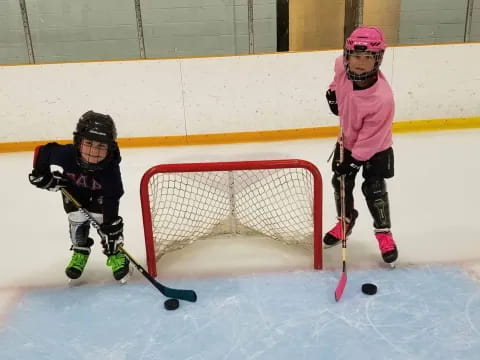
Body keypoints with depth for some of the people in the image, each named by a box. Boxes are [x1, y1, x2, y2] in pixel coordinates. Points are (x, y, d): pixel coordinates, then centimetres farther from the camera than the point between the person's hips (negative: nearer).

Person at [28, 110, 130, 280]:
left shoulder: (110, 169, -42)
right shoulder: (66, 154, -42)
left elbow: (111, 200, -35)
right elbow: (42, 151, -20)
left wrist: (110, 227, -34)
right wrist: (41, 173, -17)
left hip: (101, 192, -1)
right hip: (73, 187, 2)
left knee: (105, 218, -13)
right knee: (77, 219, -5)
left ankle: (115, 253, 8)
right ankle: (80, 251, 22)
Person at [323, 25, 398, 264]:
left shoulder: (382, 98, -38)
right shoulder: (342, 66, -24)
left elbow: (369, 138, -29)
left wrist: (354, 161, -25)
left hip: (375, 146, -5)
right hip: (347, 138, 6)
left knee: (374, 189, -4)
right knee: (340, 182, 12)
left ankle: (384, 233, 16)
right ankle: (346, 221, 35)